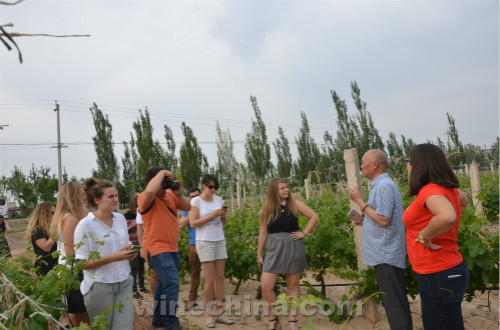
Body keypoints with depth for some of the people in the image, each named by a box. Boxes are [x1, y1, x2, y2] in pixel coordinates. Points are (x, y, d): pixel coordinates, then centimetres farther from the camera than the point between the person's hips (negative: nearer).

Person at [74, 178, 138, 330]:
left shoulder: (120, 218, 5)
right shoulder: (85, 225, -12)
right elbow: (83, 263, -14)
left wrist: (130, 252, -6)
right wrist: (113, 257, -23)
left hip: (124, 283, 5)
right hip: (99, 286, -4)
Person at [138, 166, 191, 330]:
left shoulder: (169, 194, 7)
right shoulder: (146, 198, -15)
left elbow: (187, 207, 10)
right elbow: (150, 191, -39)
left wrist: (179, 195, -8)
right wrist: (162, 173, -27)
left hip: (172, 248, 9)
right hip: (157, 249, -9)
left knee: (164, 284, 18)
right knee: (172, 283, -16)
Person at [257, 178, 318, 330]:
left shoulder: (294, 204, -2)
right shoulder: (267, 209, -1)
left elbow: (314, 217, 2)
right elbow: (263, 233, 3)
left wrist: (304, 233, -5)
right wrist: (259, 254, 5)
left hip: (293, 248, 0)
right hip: (274, 249, 0)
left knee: (293, 285, 8)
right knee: (265, 286, -6)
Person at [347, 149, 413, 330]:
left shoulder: (383, 186, -18)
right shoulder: (380, 184, 14)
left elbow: (383, 220, -23)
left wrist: (359, 201, -17)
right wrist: (364, 218, 9)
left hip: (386, 256, -10)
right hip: (386, 254, 10)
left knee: (394, 304, -3)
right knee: (396, 301, 17)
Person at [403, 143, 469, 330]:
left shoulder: (431, 190, -21)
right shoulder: (448, 188, 7)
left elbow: (447, 216, -41)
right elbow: (463, 201, 30)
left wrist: (425, 236, -24)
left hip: (438, 277, -9)